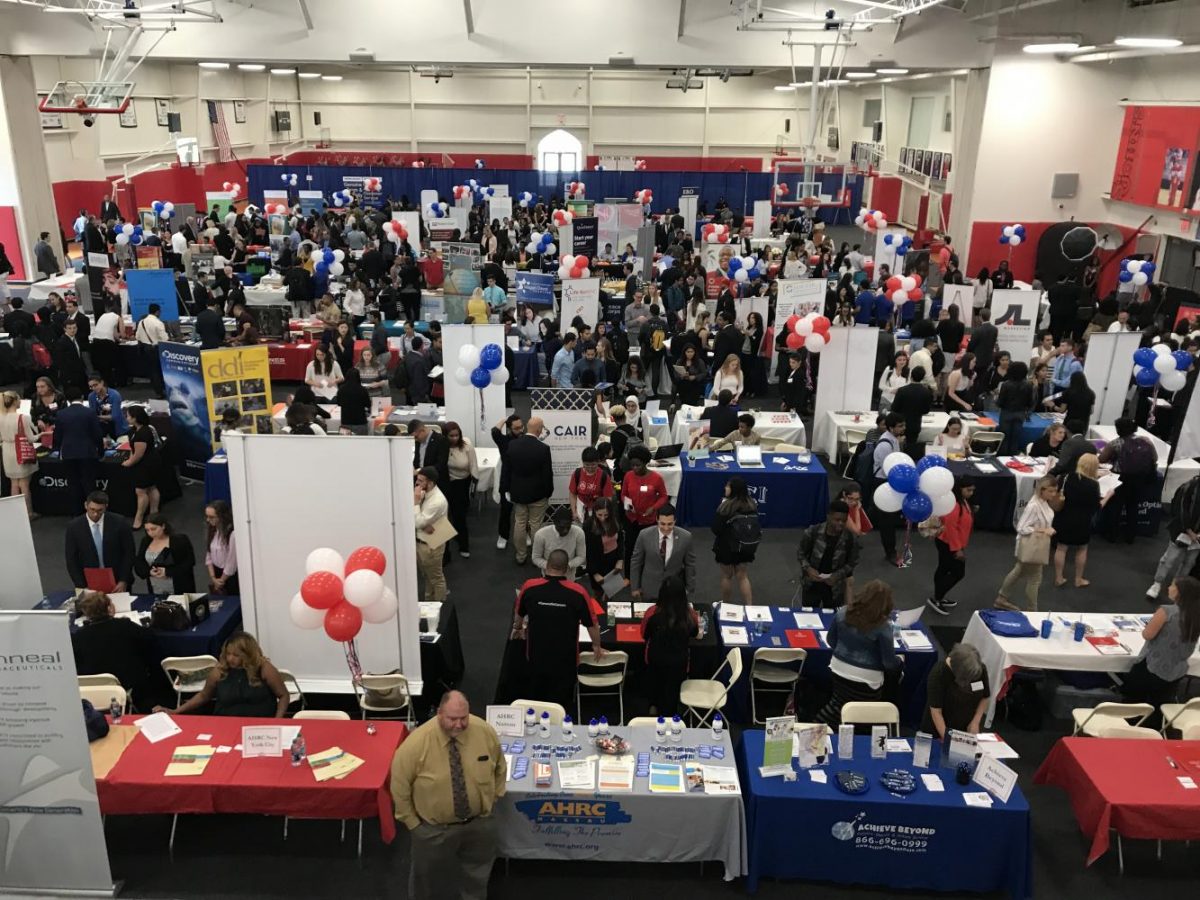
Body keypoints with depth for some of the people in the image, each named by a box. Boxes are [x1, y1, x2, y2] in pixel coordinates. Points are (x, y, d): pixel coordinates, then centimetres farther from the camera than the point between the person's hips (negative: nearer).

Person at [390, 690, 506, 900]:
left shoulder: (485, 731, -19)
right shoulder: (416, 743, -27)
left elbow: (500, 768, 1)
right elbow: (400, 785, -14)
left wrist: (492, 800, 3)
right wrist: (412, 823, -8)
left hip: (480, 823, 2)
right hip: (433, 828, -2)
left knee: (477, 874, 26)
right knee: (428, 876, 24)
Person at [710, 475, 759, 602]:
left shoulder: (726, 507, -23)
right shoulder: (752, 504, -6)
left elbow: (716, 529, -20)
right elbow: (756, 526, 5)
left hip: (727, 547, -4)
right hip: (746, 547, 4)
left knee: (726, 576, 14)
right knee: (742, 576, 17)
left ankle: (725, 605, 29)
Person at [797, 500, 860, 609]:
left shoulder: (850, 538, -16)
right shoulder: (812, 532, -18)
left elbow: (852, 563, -2)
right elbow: (801, 553, -2)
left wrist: (838, 575, -18)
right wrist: (808, 569, -19)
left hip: (835, 588, 0)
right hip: (812, 585, 0)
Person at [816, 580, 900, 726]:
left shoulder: (843, 613, -7)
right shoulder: (882, 626, -21)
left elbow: (830, 640, 6)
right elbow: (889, 663, -14)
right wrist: (899, 664, 8)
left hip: (838, 670, 5)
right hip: (866, 678, -4)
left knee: (837, 703, 26)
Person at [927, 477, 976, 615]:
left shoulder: (963, 501, 6)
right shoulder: (954, 504, -27)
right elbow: (951, 528, -27)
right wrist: (957, 548, -23)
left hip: (947, 543, 10)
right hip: (949, 545, -10)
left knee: (944, 570, 17)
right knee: (958, 573, -3)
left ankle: (939, 598, 29)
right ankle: (935, 599, 4)